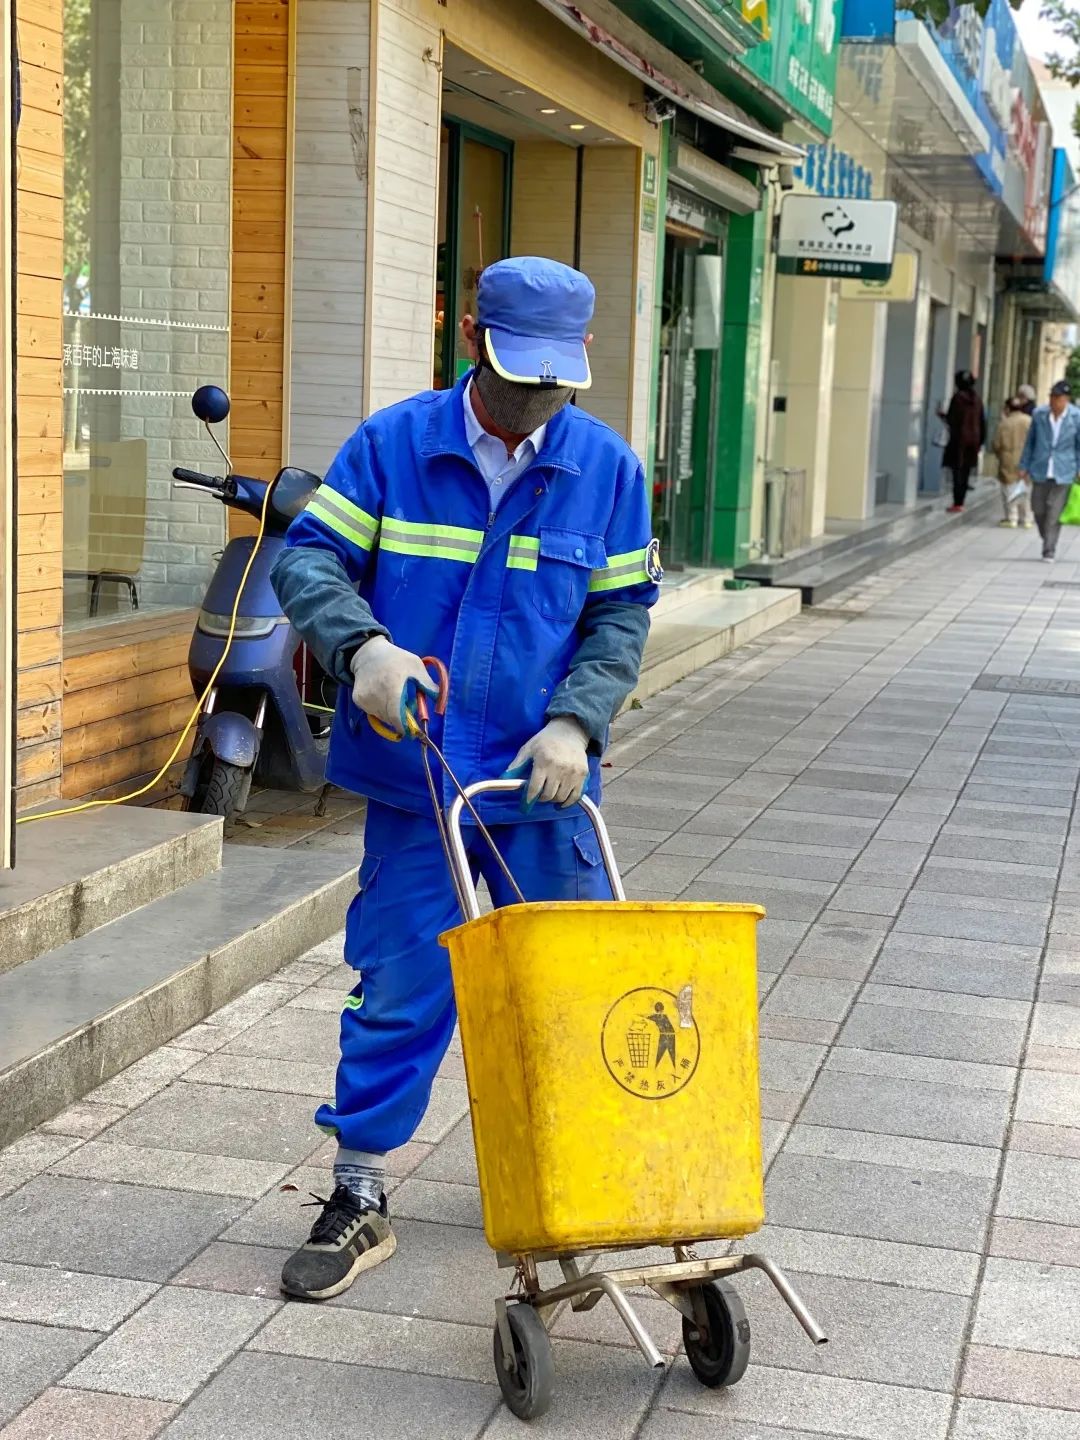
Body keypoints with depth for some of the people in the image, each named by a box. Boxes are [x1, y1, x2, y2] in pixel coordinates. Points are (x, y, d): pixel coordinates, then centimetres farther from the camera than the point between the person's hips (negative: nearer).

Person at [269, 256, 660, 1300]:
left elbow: (620, 616, 5)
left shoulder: (607, 469, 1)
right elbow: (308, 558, -3)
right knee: (399, 989, 2)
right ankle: (358, 1203, 15)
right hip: (415, 776, -2)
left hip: (542, 782, 2)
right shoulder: (391, 445, -3)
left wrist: (576, 720, -11)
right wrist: (361, 643, -22)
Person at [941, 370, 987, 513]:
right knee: (966, 472, 11)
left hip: (960, 438, -5)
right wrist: (981, 441, 17)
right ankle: (960, 502, 14)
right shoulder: (976, 399, 7)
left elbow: (951, 419, -10)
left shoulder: (958, 398, -10)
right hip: (973, 439, 5)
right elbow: (982, 421, 10)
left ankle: (957, 503, -6)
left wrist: (943, 415, 11)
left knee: (958, 471, -3)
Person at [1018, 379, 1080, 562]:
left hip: (1063, 473, -3)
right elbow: (1030, 442, 8)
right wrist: (1024, 466, 9)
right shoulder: (1039, 414, -1)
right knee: (1038, 510, 7)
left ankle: (1049, 550, 4)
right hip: (1041, 471, 3)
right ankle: (1047, 540, 32)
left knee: (1054, 513, -4)